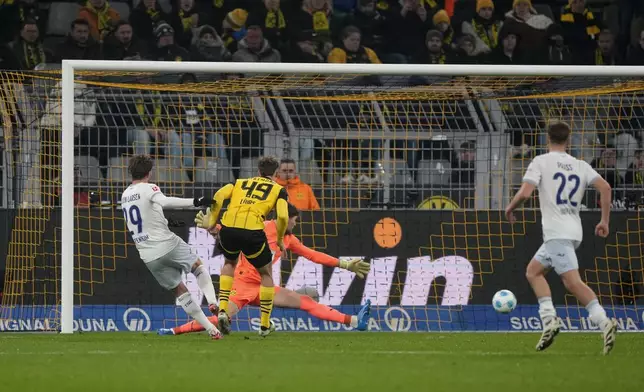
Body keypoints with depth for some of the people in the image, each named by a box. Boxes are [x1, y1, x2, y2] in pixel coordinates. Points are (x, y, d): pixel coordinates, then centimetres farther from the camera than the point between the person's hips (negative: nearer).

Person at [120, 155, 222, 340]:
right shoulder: (148, 189, -9)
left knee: (178, 289, 12)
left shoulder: (125, 196, 14)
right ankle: (212, 300, -6)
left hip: (149, 256, 5)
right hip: (168, 244, -5)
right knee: (198, 266, 19)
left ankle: (211, 329, 8)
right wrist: (195, 202, -37)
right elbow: (165, 202, -30)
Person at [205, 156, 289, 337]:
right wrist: (280, 239, 16)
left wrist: (212, 222, 11)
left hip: (228, 228, 3)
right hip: (252, 232, -3)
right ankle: (265, 325, 23)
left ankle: (223, 309, 17)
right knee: (266, 274, 22)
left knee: (229, 263, 35)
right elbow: (282, 216, 1)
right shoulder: (278, 190, 17)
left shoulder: (240, 183, 25)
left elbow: (219, 196, 6)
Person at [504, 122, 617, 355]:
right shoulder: (580, 165, 13)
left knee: (573, 282, -11)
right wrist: (604, 221, 8)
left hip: (556, 232, -7)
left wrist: (510, 209, 7)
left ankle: (604, 322, -26)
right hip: (574, 229, 7)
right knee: (533, 271, 13)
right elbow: (605, 188, 2)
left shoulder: (541, 162, -2)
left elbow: (525, 193, -13)